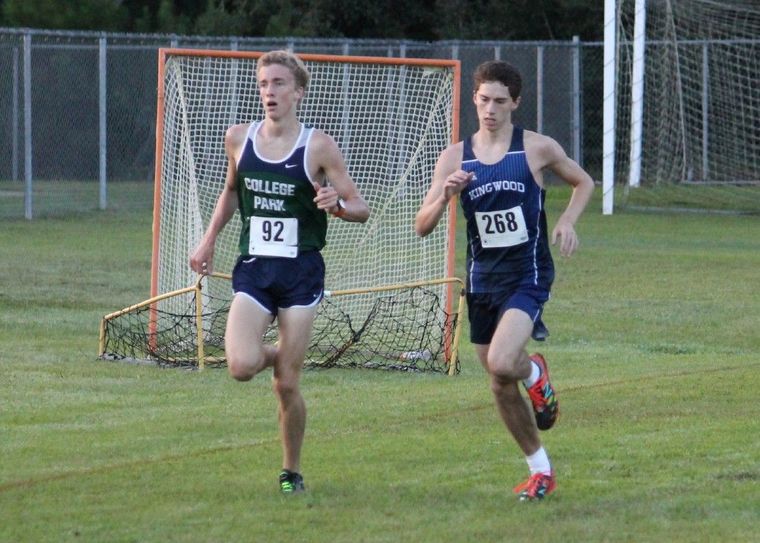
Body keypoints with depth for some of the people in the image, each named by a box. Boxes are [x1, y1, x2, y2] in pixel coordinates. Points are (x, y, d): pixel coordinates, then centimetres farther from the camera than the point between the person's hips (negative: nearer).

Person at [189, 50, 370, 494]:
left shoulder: (318, 147, -6)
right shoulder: (239, 139, 5)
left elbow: (361, 208, -3)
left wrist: (337, 204, -24)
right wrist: (209, 241, 18)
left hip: (301, 273, -3)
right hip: (252, 270, 3)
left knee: (287, 385, -3)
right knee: (242, 366, -20)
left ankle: (292, 470, 18)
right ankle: (276, 355, 17)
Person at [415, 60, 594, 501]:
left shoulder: (538, 149, -5)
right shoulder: (456, 158, 1)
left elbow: (584, 182, 12)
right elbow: (422, 226, -1)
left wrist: (567, 222, -7)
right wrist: (445, 197, -22)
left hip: (527, 276, -4)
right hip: (483, 279, 4)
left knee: (501, 363, -27)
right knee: (501, 387, 9)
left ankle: (536, 373, 8)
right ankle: (541, 470, 26)